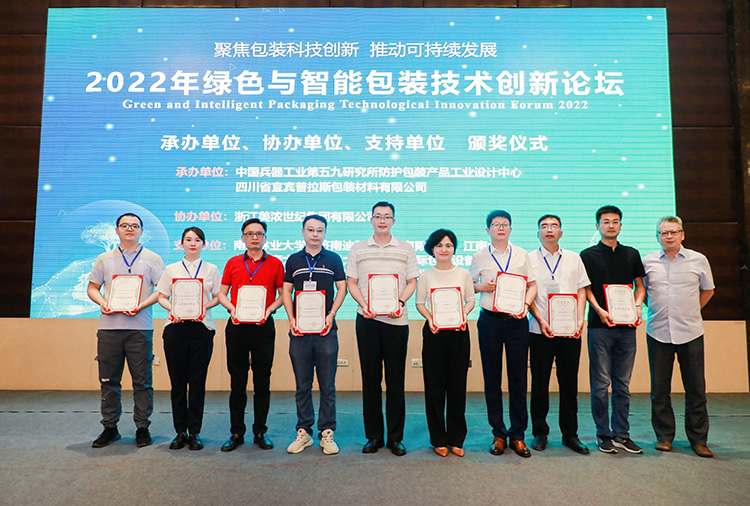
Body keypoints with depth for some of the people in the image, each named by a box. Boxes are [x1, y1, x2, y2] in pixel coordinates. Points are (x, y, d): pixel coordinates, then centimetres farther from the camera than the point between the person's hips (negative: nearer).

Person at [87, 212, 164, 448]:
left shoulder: (152, 259, 7)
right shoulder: (104, 259, 14)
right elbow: (92, 287, 16)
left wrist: (142, 305, -14)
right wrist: (102, 302, -5)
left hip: (140, 327, -2)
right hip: (109, 325, 3)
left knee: (142, 380, 0)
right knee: (108, 379, 8)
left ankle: (142, 428, 11)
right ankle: (109, 427, 21)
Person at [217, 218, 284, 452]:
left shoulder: (275, 264, 4)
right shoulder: (233, 263, 8)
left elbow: (283, 294, 6)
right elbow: (221, 294, 11)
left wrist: (269, 309, -11)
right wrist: (232, 308, -8)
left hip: (263, 327, -1)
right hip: (237, 327, 1)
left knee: (262, 381, 6)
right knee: (237, 381, 7)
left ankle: (260, 432, 18)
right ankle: (237, 432, 18)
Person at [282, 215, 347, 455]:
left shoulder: (333, 259, 7)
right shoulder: (293, 260, 11)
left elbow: (341, 288, 6)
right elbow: (286, 291, 10)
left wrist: (331, 314, -7)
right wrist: (291, 318, -3)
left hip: (326, 329, -1)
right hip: (299, 330, 1)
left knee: (327, 385, 3)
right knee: (302, 385, 8)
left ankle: (326, 433, 14)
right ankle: (303, 432, 20)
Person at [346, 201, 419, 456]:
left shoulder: (405, 249, 9)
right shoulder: (358, 249, 10)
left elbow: (412, 282, 6)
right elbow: (351, 282, 7)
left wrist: (400, 302, -11)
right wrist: (364, 304, -9)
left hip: (396, 320, 0)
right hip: (367, 320, 1)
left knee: (395, 379, 3)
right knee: (370, 378, 5)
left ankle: (395, 437, 14)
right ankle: (373, 435, 17)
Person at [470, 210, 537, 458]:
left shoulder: (522, 255, 8)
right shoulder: (480, 256, 6)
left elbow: (532, 284, 9)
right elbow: (469, 285, 13)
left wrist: (525, 304, -9)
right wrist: (482, 287, -8)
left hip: (516, 321, 1)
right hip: (490, 320, 0)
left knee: (518, 378, 3)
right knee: (492, 379, 5)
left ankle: (517, 434, 15)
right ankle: (498, 434, 17)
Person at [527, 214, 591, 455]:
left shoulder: (574, 258, 13)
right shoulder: (530, 259, 6)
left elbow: (581, 290, 9)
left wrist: (580, 319, -5)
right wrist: (540, 320, -10)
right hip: (540, 330, -2)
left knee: (569, 382, 6)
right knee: (539, 382, 3)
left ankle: (570, 433, 19)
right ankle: (539, 433, 16)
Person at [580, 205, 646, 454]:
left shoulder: (632, 254, 15)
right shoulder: (588, 255, 4)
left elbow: (640, 285, 16)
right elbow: (586, 288, 0)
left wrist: (637, 306, -3)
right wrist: (599, 309, -16)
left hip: (627, 325, 3)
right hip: (599, 325, -3)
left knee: (622, 384, 8)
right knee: (601, 384, -1)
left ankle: (621, 434, 18)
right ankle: (603, 434, 11)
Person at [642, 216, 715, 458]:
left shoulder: (698, 260, 2)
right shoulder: (648, 262, 2)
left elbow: (708, 290, 15)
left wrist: (690, 312, 11)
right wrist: (657, 310, 7)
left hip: (690, 333, 0)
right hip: (658, 333, 0)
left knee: (696, 389, 5)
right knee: (659, 389, 6)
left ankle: (698, 439, 19)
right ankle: (664, 436, 20)